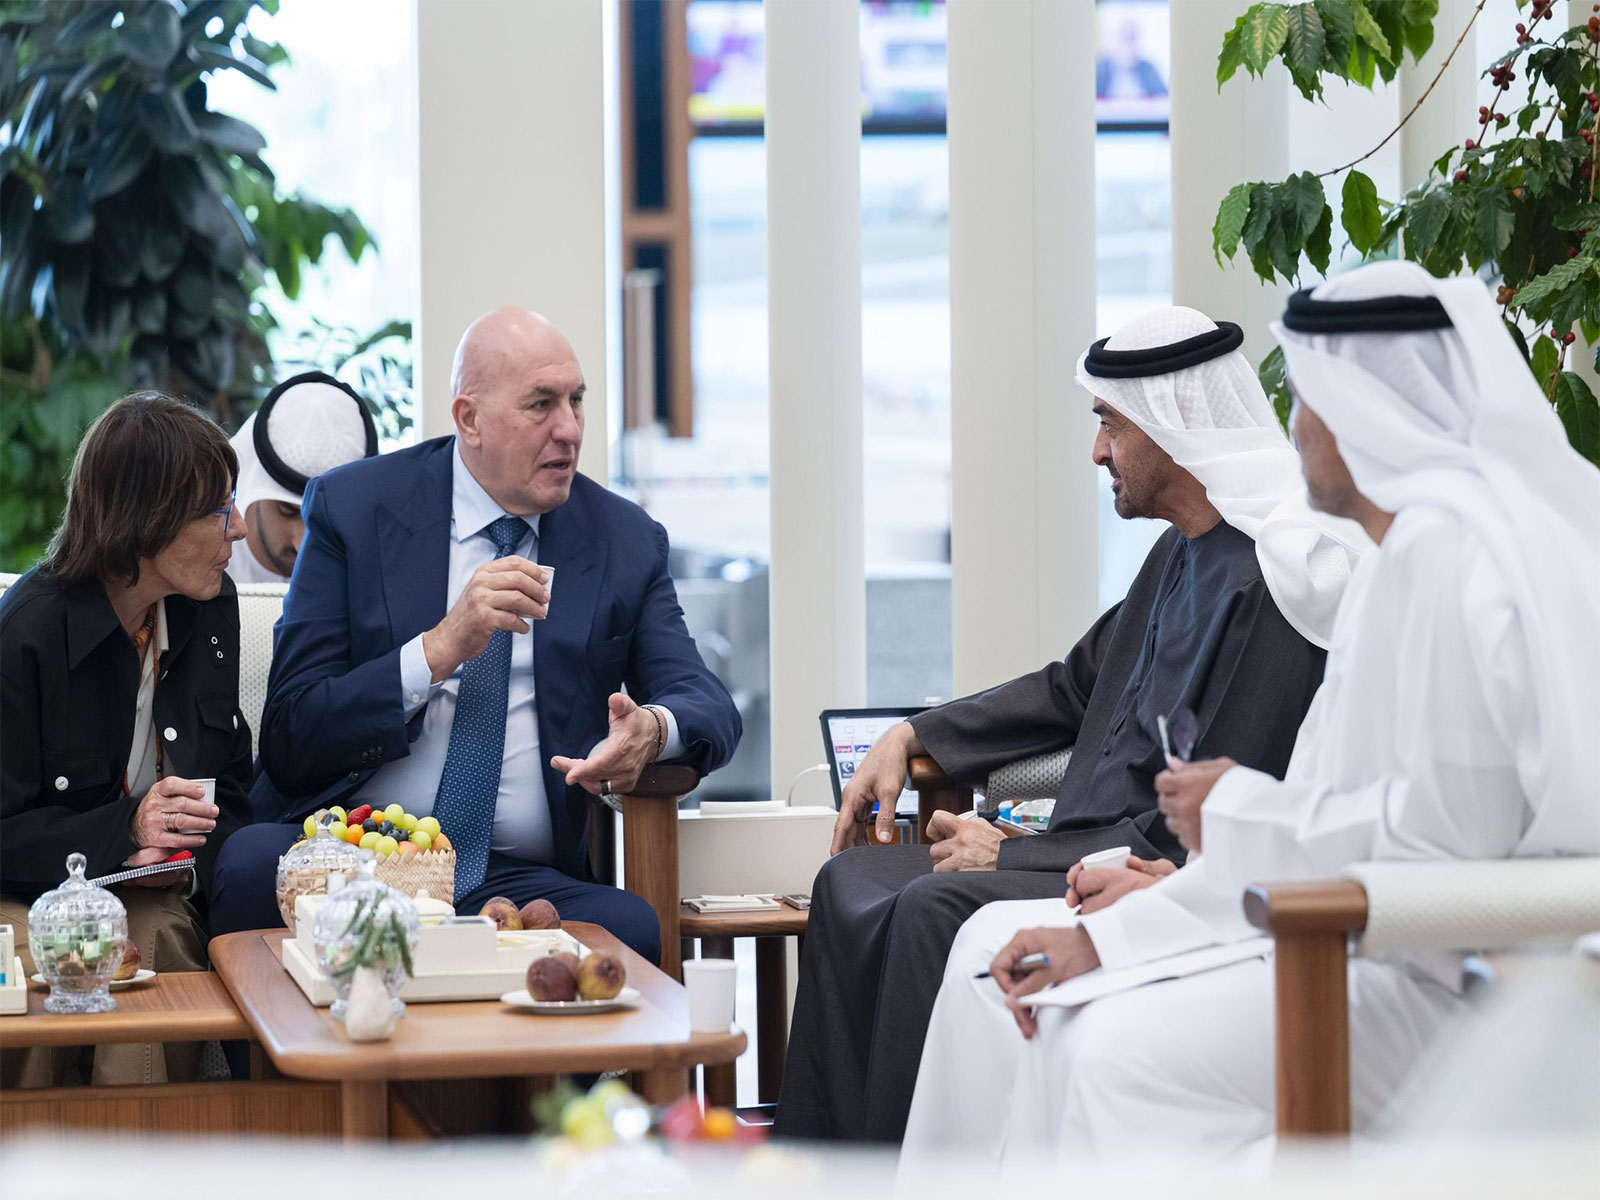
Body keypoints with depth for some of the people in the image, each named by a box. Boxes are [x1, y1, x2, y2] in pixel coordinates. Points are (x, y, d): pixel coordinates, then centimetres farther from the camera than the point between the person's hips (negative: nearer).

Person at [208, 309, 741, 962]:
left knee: (631, 928, -32)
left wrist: (651, 729, -19)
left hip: (521, 879, 1)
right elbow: (289, 739, -3)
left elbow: (709, 706, 7)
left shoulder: (626, 542, 11)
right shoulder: (352, 507, 3)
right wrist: (440, 649, -18)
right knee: (252, 864, -35)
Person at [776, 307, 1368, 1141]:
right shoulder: (1179, 556, 12)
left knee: (935, 910, -28)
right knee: (851, 887, 4)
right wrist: (912, 738, 21)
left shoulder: (1272, 583, -19)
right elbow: (1076, 687, 29)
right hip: (1095, 849, 10)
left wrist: (1016, 853, -16)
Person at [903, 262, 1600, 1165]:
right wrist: (1102, 936, 6)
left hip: (1444, 981, -11)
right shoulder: (1422, 538, 18)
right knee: (997, 949, 8)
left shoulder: (1444, 544, -16)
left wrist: (1245, 813, -10)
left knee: (1128, 1050, -29)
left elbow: (1453, 827, -24)